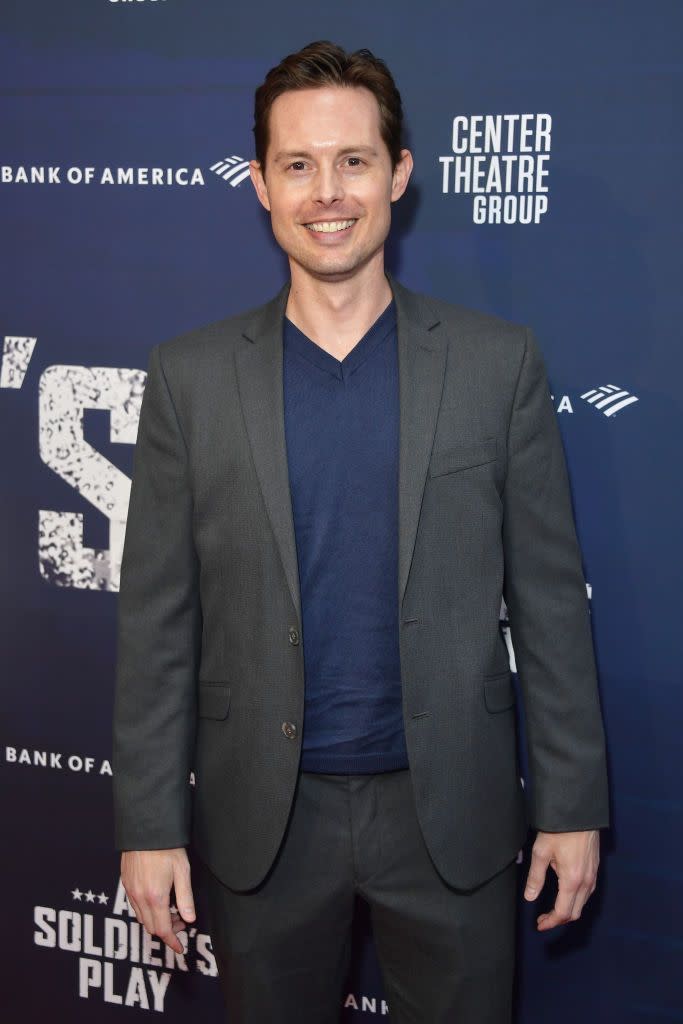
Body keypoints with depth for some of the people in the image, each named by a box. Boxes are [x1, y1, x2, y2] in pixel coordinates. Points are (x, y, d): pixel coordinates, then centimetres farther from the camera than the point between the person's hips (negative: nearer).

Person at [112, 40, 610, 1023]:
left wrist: (573, 802, 0)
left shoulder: (498, 361, -2)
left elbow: (549, 599, 0)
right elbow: (156, 619, 0)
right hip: (262, 819, 1)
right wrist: (149, 822, -2)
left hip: (452, 812, 0)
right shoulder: (191, 375, -1)